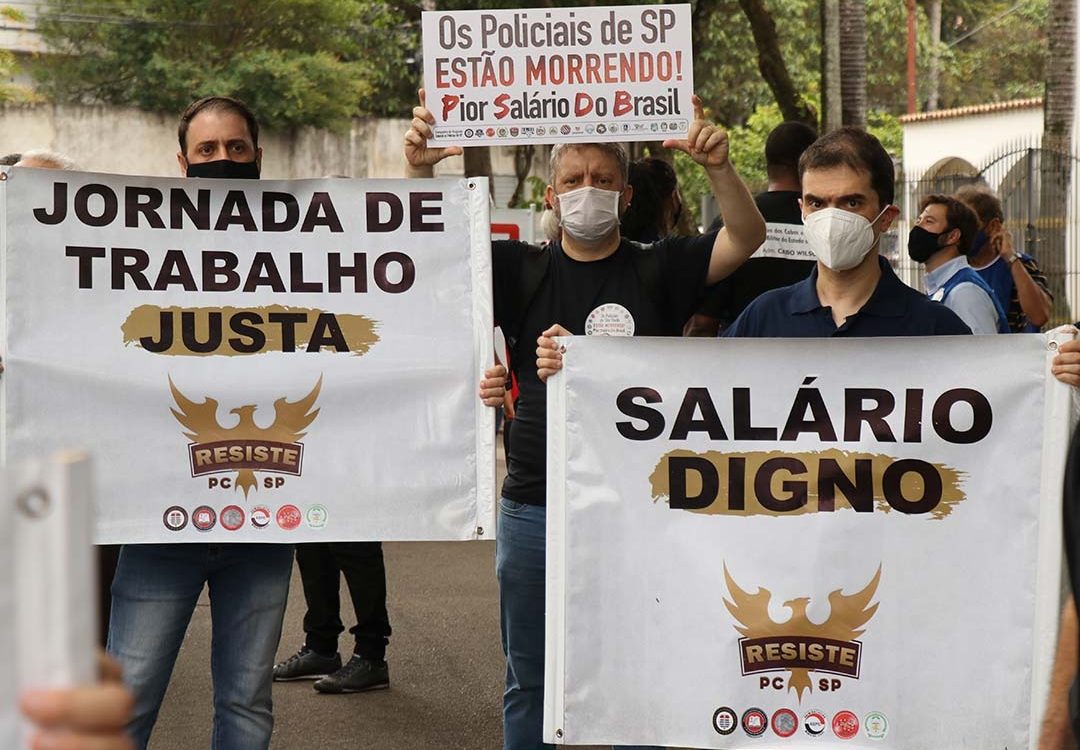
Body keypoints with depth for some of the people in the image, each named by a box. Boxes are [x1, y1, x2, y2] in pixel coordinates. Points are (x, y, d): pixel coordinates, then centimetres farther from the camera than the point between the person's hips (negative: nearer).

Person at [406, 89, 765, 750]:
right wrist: (420, 171, -19)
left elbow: (747, 237, -10)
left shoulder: (658, 269, 2)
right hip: (535, 507, 2)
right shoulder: (522, 270, 6)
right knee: (530, 683, 12)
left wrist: (719, 168, -27)